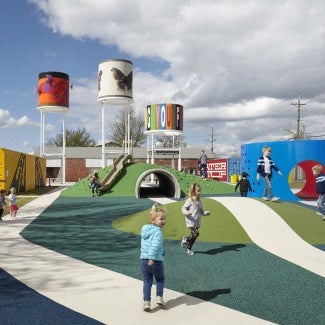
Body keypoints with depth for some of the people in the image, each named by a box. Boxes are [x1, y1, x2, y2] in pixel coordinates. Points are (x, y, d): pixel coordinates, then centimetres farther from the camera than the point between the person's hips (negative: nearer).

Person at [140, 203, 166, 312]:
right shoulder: (158, 231, -16)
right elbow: (155, 245, -28)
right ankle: (159, 297, 16)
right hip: (156, 261, -6)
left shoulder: (145, 229, 10)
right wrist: (152, 258, -31)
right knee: (160, 279, 20)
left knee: (147, 282, 12)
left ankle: (146, 302, 5)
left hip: (144, 260, 6)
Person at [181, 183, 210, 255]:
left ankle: (188, 249, 25)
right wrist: (187, 213, -28)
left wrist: (205, 213, 3)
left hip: (197, 222, 7)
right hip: (191, 222, -7)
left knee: (193, 236, 10)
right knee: (196, 233, -21)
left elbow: (201, 211, 22)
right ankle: (185, 239, 4)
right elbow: (183, 209, -9)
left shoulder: (199, 201, 12)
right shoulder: (189, 200, -10)